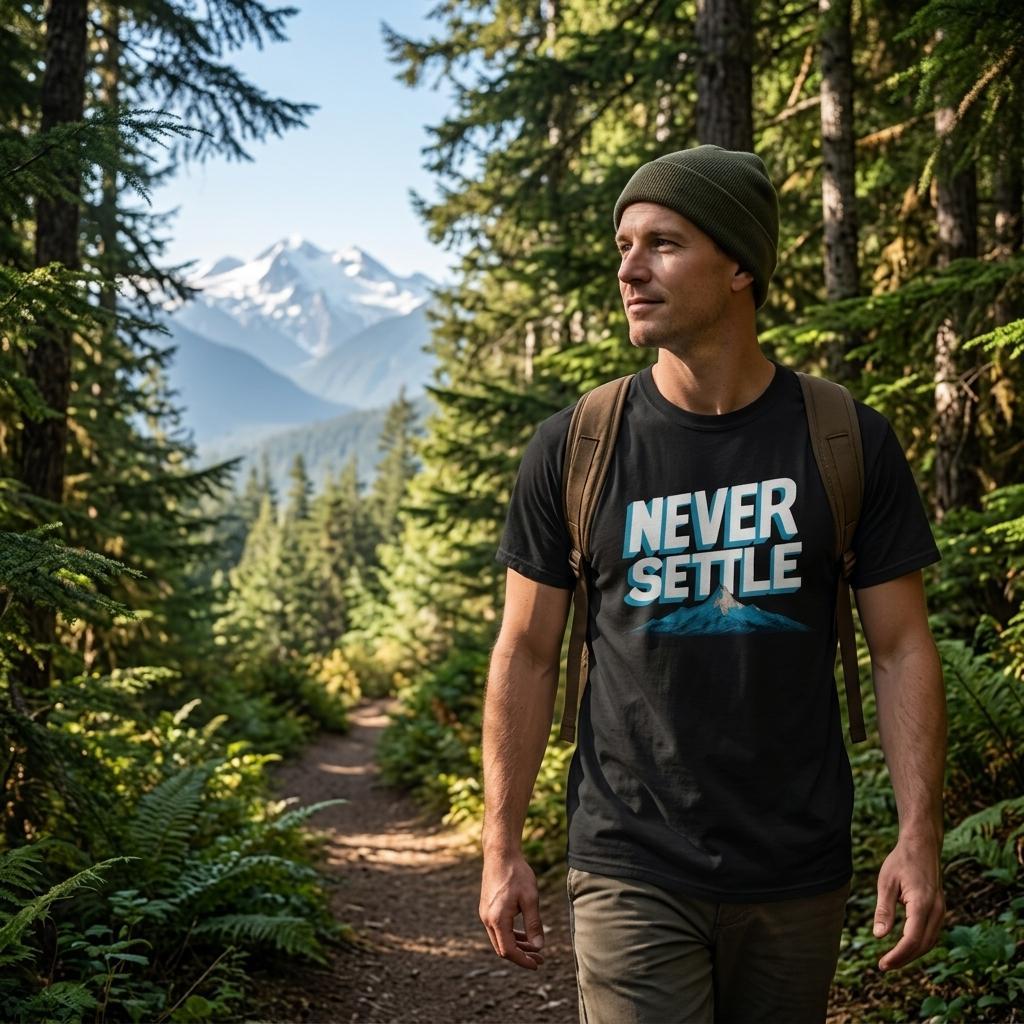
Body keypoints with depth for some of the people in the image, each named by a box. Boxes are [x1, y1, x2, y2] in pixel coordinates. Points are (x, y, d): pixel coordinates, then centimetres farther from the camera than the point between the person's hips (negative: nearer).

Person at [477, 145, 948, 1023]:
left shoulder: (847, 441, -2)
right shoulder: (575, 449, -3)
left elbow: (901, 648, 1)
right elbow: (528, 654, 2)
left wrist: (920, 836, -7)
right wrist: (501, 849, 0)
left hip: (799, 877, 1)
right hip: (633, 874, -1)